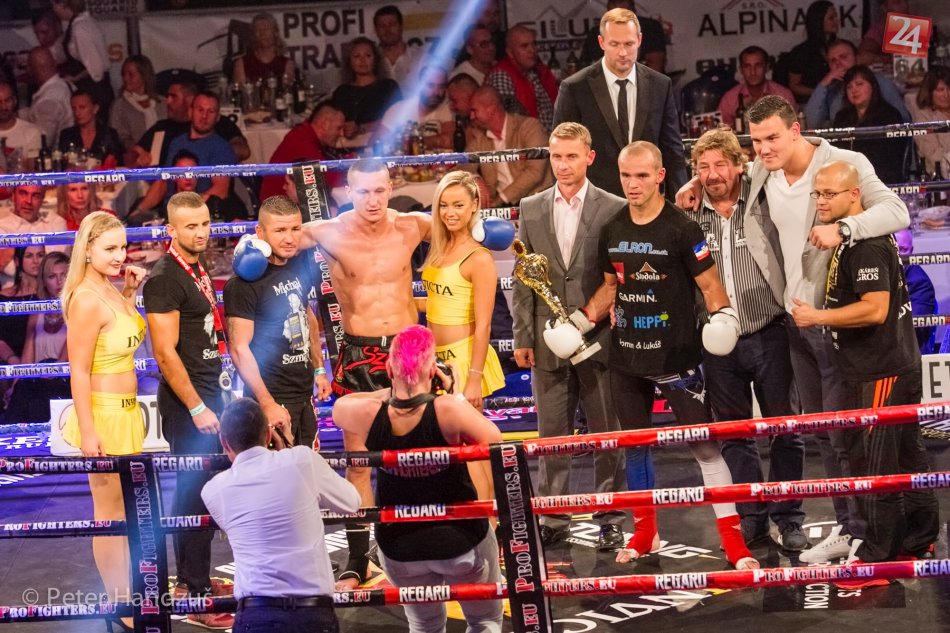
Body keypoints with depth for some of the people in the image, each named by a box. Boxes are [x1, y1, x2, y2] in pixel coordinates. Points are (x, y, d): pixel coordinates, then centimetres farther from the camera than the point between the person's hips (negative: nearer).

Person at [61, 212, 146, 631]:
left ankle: (126, 597, 26)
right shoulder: (87, 300, -19)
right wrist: (87, 432, -22)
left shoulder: (110, 292, 7)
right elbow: (78, 371, -20)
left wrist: (129, 294, 9)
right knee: (110, 513, 0)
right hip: (104, 414, -9)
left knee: (124, 510, 16)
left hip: (126, 412, 9)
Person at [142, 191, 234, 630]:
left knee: (193, 490, 17)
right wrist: (197, 409, -20)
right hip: (186, 400, -9)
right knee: (198, 496, -8)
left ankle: (189, 581, 27)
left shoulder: (197, 271, 12)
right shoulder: (164, 279, -16)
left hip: (207, 392, 9)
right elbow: (166, 352, -20)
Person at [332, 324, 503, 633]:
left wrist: (389, 392, 2)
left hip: (399, 547, 3)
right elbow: (493, 440, -11)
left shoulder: (368, 416, -20)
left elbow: (340, 406, 3)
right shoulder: (448, 410, -29)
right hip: (461, 539, -2)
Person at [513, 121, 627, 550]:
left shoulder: (614, 209, -2)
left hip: (599, 337, -3)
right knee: (551, 434, 8)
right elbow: (523, 278, 8)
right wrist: (523, 337, 3)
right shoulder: (531, 209, 7)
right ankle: (552, 519, 15)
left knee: (607, 433, 5)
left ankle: (611, 518, 13)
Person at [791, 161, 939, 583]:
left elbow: (875, 308, -27)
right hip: (897, 365, 11)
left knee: (873, 463, -5)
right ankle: (920, 541, 27)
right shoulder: (850, 237, 13)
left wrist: (818, 317, -19)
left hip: (879, 373, -11)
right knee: (906, 455, 17)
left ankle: (876, 557, 0)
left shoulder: (865, 244, -20)